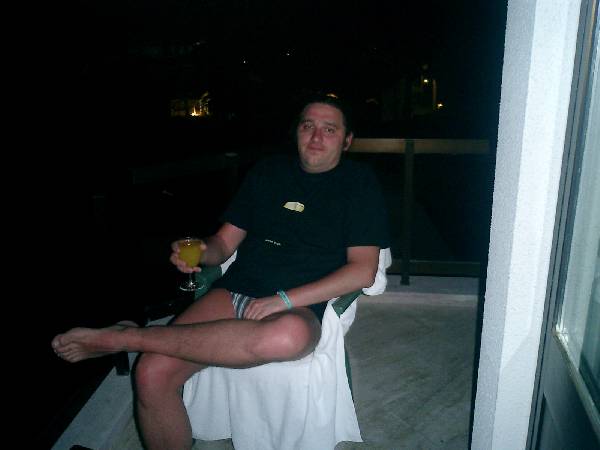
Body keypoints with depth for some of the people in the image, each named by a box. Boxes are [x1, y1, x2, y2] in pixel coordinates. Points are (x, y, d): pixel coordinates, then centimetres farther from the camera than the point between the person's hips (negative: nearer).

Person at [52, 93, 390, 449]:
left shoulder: (359, 183, 6)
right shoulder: (269, 171, 16)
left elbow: (363, 270, -4)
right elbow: (225, 242, 18)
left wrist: (283, 300, -12)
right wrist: (201, 252, -8)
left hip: (298, 308, -3)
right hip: (234, 291, 3)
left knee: (289, 336, -41)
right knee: (153, 372, -23)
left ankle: (127, 337, -25)